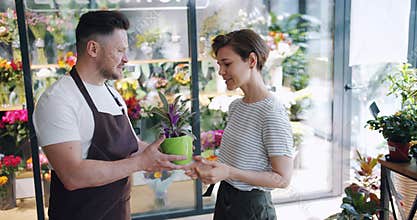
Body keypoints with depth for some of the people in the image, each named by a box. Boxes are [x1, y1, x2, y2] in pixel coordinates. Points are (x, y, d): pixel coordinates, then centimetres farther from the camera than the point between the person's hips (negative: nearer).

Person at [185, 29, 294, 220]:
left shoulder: (272, 112, -21)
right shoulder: (235, 106, 5)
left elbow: (283, 179, -20)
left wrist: (229, 172, -27)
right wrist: (210, 166, -6)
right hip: (224, 198, 7)